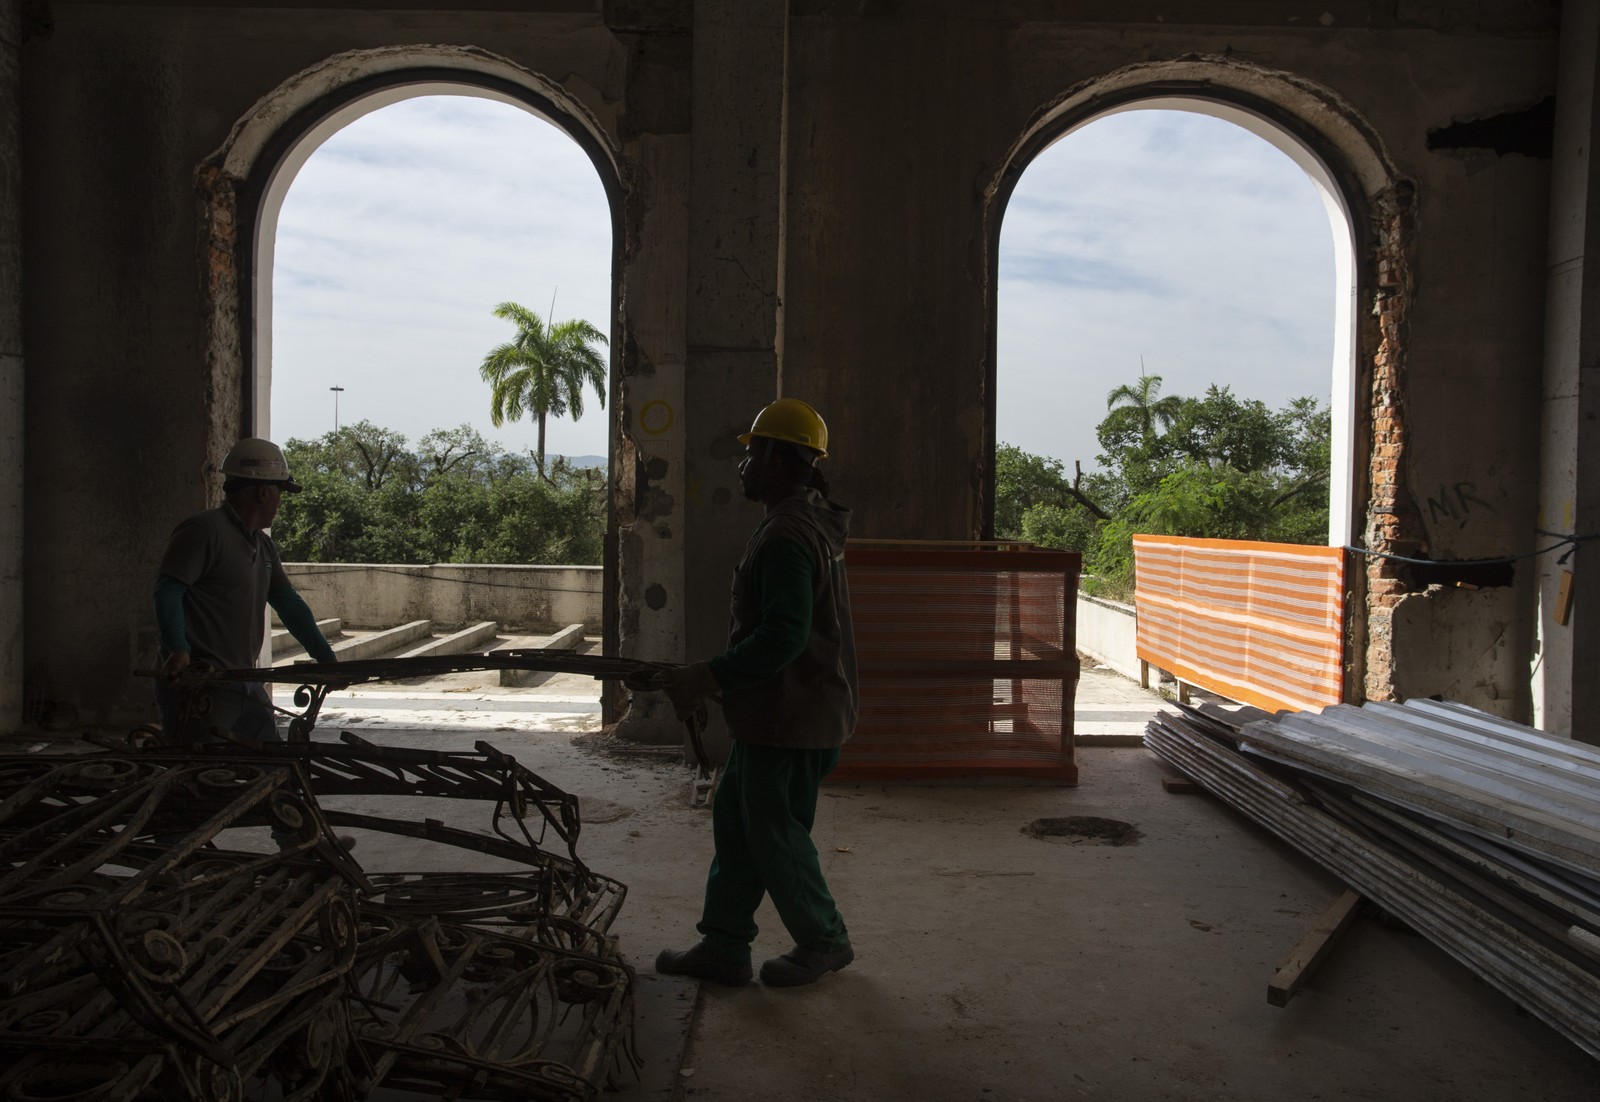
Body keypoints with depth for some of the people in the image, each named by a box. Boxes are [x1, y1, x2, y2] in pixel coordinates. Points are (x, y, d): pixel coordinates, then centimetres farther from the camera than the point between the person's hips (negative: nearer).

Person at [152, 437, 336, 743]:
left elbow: (289, 603, 17)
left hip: (244, 684, 9)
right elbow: (167, 591, -17)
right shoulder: (203, 531, -10)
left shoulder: (263, 545, 18)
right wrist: (178, 649, -31)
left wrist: (327, 659, 13)